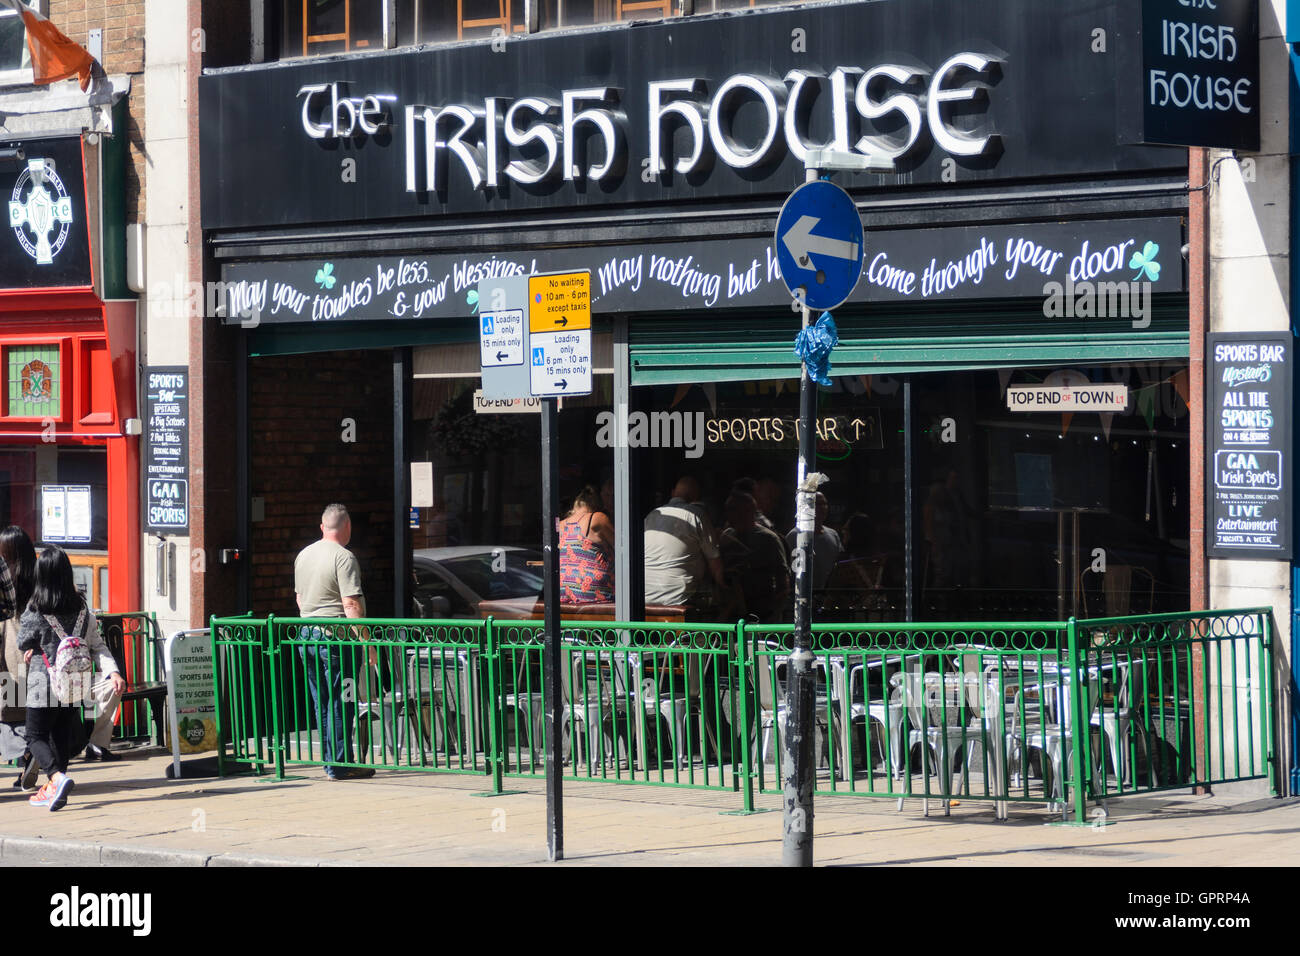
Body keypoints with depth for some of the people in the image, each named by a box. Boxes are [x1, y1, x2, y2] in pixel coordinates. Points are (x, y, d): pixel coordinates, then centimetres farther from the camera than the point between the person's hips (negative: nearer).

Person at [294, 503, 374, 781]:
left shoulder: (304, 555, 14)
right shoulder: (343, 557, -12)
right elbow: (351, 604, -18)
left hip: (307, 636, 8)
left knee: (323, 704, 12)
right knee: (339, 704, -4)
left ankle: (331, 761, 15)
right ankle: (340, 765, -4)